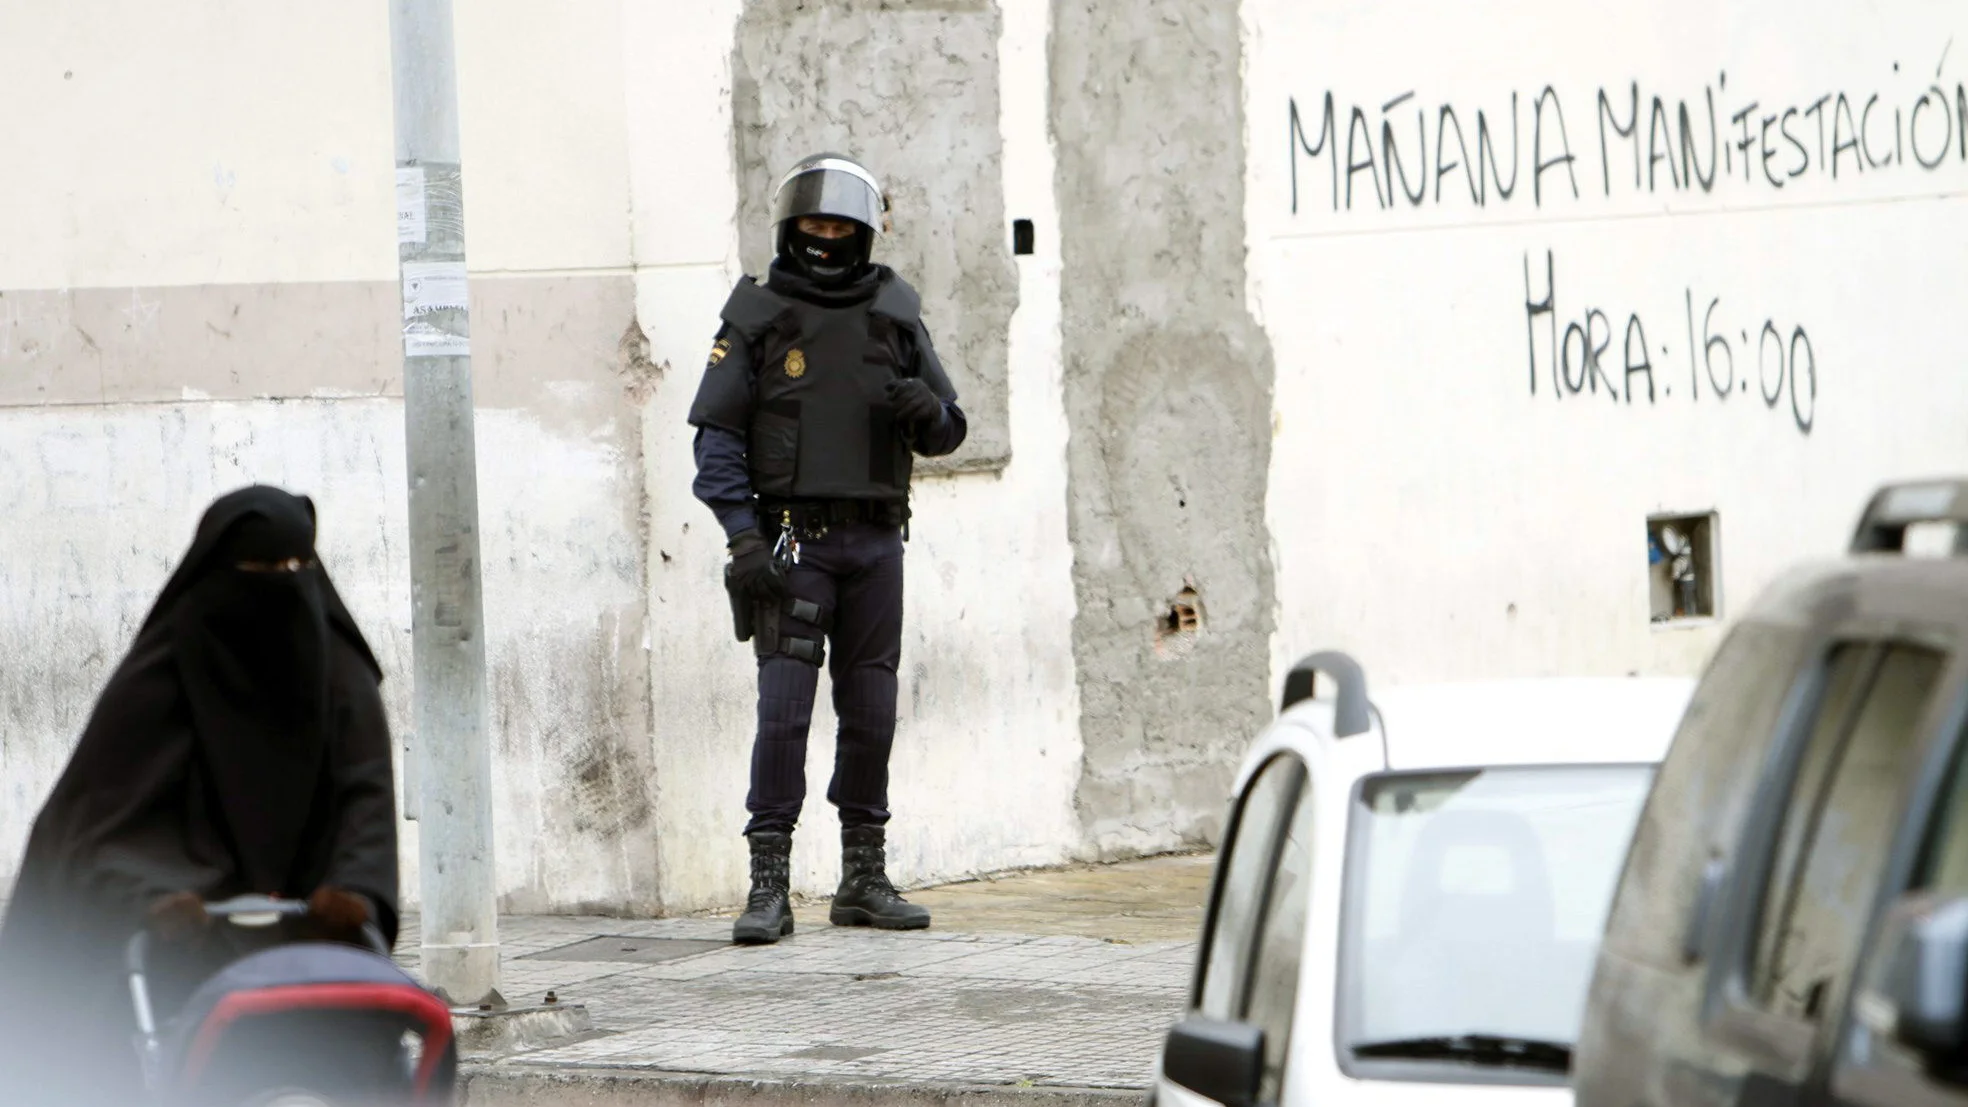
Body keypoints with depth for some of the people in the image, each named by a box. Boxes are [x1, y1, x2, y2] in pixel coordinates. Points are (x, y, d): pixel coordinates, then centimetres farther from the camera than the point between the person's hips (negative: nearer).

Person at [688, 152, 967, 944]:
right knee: (784, 708, -11)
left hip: (875, 540, 4)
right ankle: (768, 886, -10)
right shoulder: (758, 316, 1)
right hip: (792, 540, -4)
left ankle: (864, 879, 15)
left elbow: (946, 433, 14)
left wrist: (924, 410, -10)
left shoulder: (894, 313, 10)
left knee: (870, 712, 6)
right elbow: (716, 438, -2)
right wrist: (744, 537, -13)